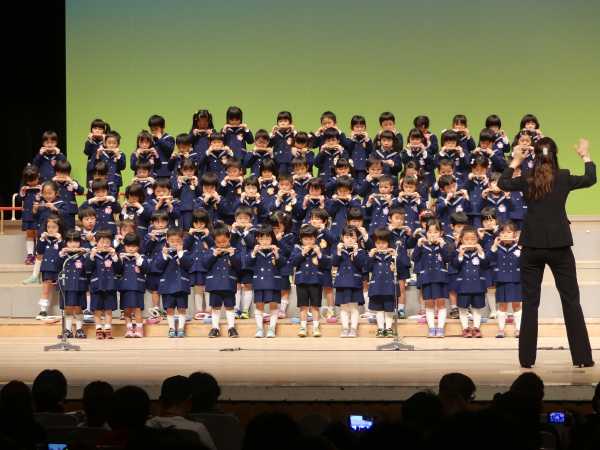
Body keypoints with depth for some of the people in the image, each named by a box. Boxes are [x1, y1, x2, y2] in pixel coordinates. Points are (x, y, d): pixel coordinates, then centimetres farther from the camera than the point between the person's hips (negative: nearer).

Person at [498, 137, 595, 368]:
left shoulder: (527, 179, -2)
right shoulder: (564, 178, -4)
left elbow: (502, 183, 16)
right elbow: (590, 179, 13)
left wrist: (515, 161, 25)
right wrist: (586, 156, 27)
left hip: (532, 247, 1)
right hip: (560, 246, -1)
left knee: (530, 303, 7)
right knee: (571, 301, 5)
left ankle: (527, 357, 6)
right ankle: (582, 357, 4)